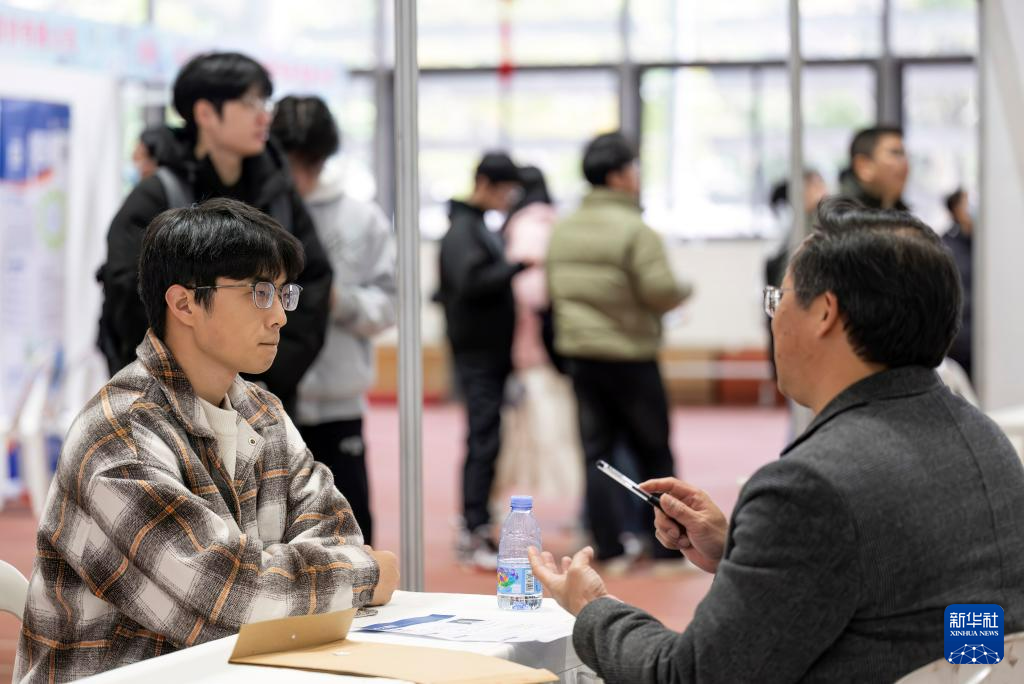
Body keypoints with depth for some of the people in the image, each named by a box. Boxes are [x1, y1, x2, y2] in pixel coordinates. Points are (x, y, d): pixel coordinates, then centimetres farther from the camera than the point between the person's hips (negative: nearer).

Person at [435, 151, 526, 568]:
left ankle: (473, 530, 19)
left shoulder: (481, 228, 18)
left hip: (494, 351, 10)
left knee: (484, 440, 12)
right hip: (478, 353, -10)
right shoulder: (463, 231, -12)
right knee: (484, 441, -10)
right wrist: (518, 266, -26)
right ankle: (476, 534, -9)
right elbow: (471, 280, -26)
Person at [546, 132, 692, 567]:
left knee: (596, 453, 7)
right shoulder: (634, 229, -15)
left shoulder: (563, 230, 7)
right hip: (630, 356, -5)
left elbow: (551, 290, 12)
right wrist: (684, 290, -1)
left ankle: (608, 548, 5)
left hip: (577, 352, 6)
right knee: (653, 454, 7)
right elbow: (661, 291, -21)